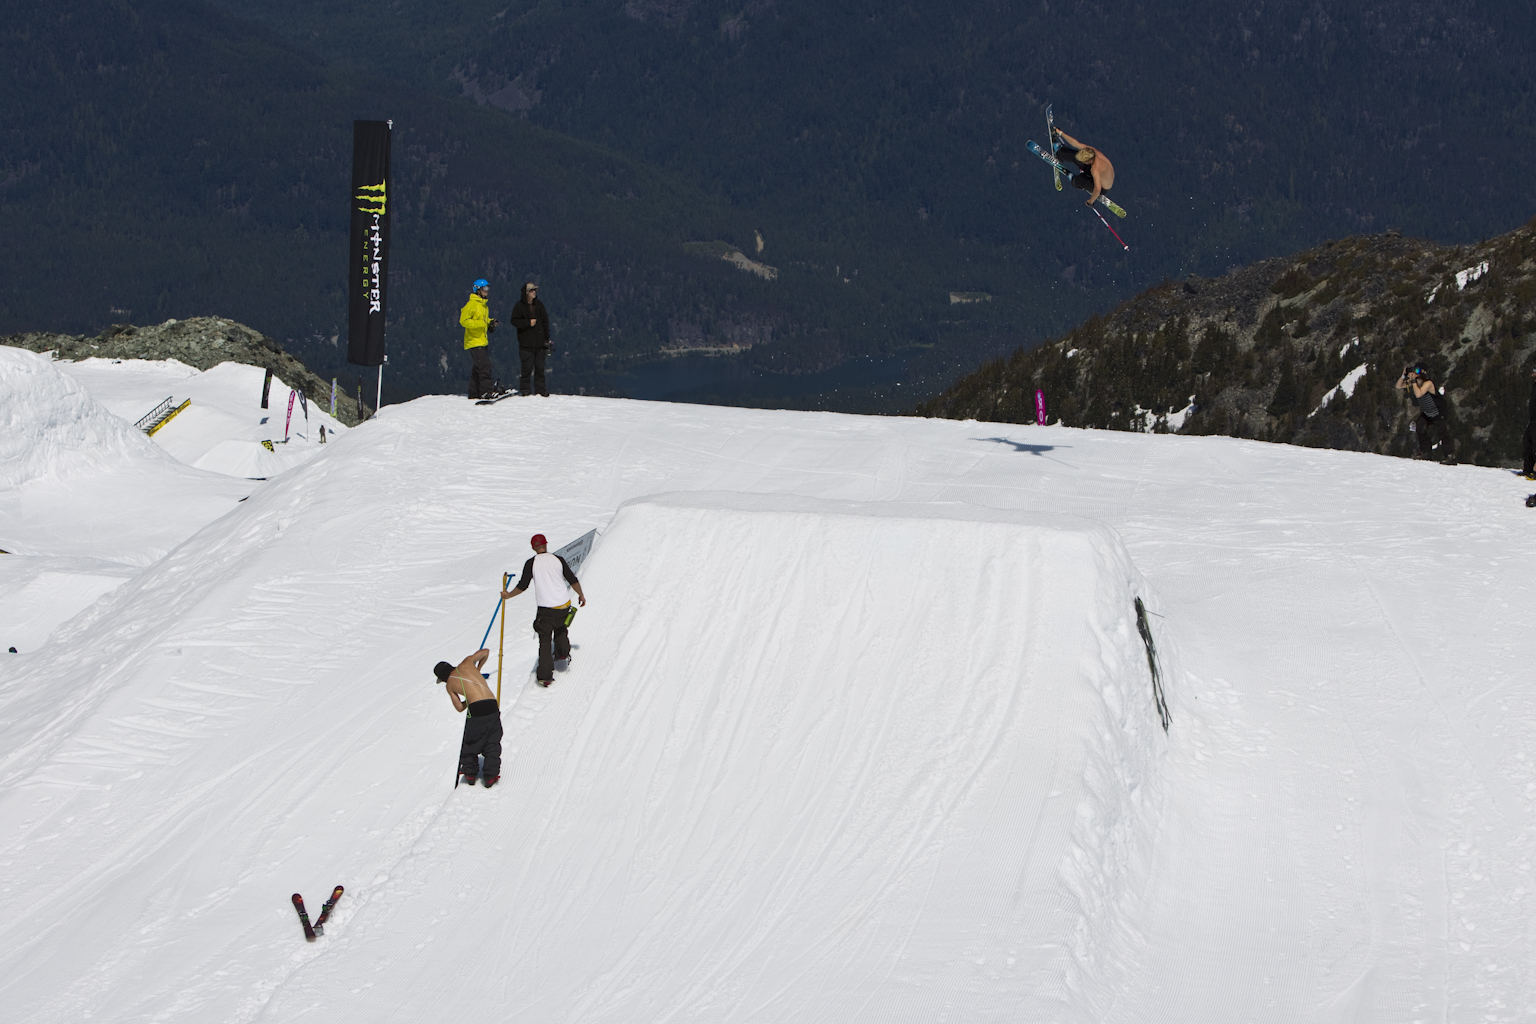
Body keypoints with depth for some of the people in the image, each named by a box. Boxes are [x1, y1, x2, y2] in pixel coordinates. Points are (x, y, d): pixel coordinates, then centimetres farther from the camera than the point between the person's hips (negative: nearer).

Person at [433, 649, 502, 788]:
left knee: (470, 743, 20)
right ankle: (491, 775, 8)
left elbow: (460, 708, 12)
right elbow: (485, 652, 27)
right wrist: (478, 668, 40)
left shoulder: (450, 685, 10)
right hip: (492, 708, 2)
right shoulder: (466, 664, 14)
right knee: (492, 744, 13)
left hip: (476, 709, -2)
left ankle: (470, 773, 25)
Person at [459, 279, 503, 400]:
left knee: (478, 367, 11)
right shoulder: (471, 304, -12)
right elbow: (463, 320, -16)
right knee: (485, 366, -16)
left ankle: (474, 392, 16)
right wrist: (479, 323, -22)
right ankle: (486, 390, -17)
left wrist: (490, 322, 9)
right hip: (474, 341, -9)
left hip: (483, 341, 9)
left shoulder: (484, 305, 17)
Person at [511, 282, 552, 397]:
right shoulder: (519, 306, -1)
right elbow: (514, 321, -5)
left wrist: (547, 338, 10)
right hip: (526, 343, -4)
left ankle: (540, 388, 11)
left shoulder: (539, 305, 11)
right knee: (527, 367, -6)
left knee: (540, 367, 4)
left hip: (539, 343, 4)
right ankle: (525, 388, 3)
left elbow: (545, 322, 15)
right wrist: (528, 323, -15)